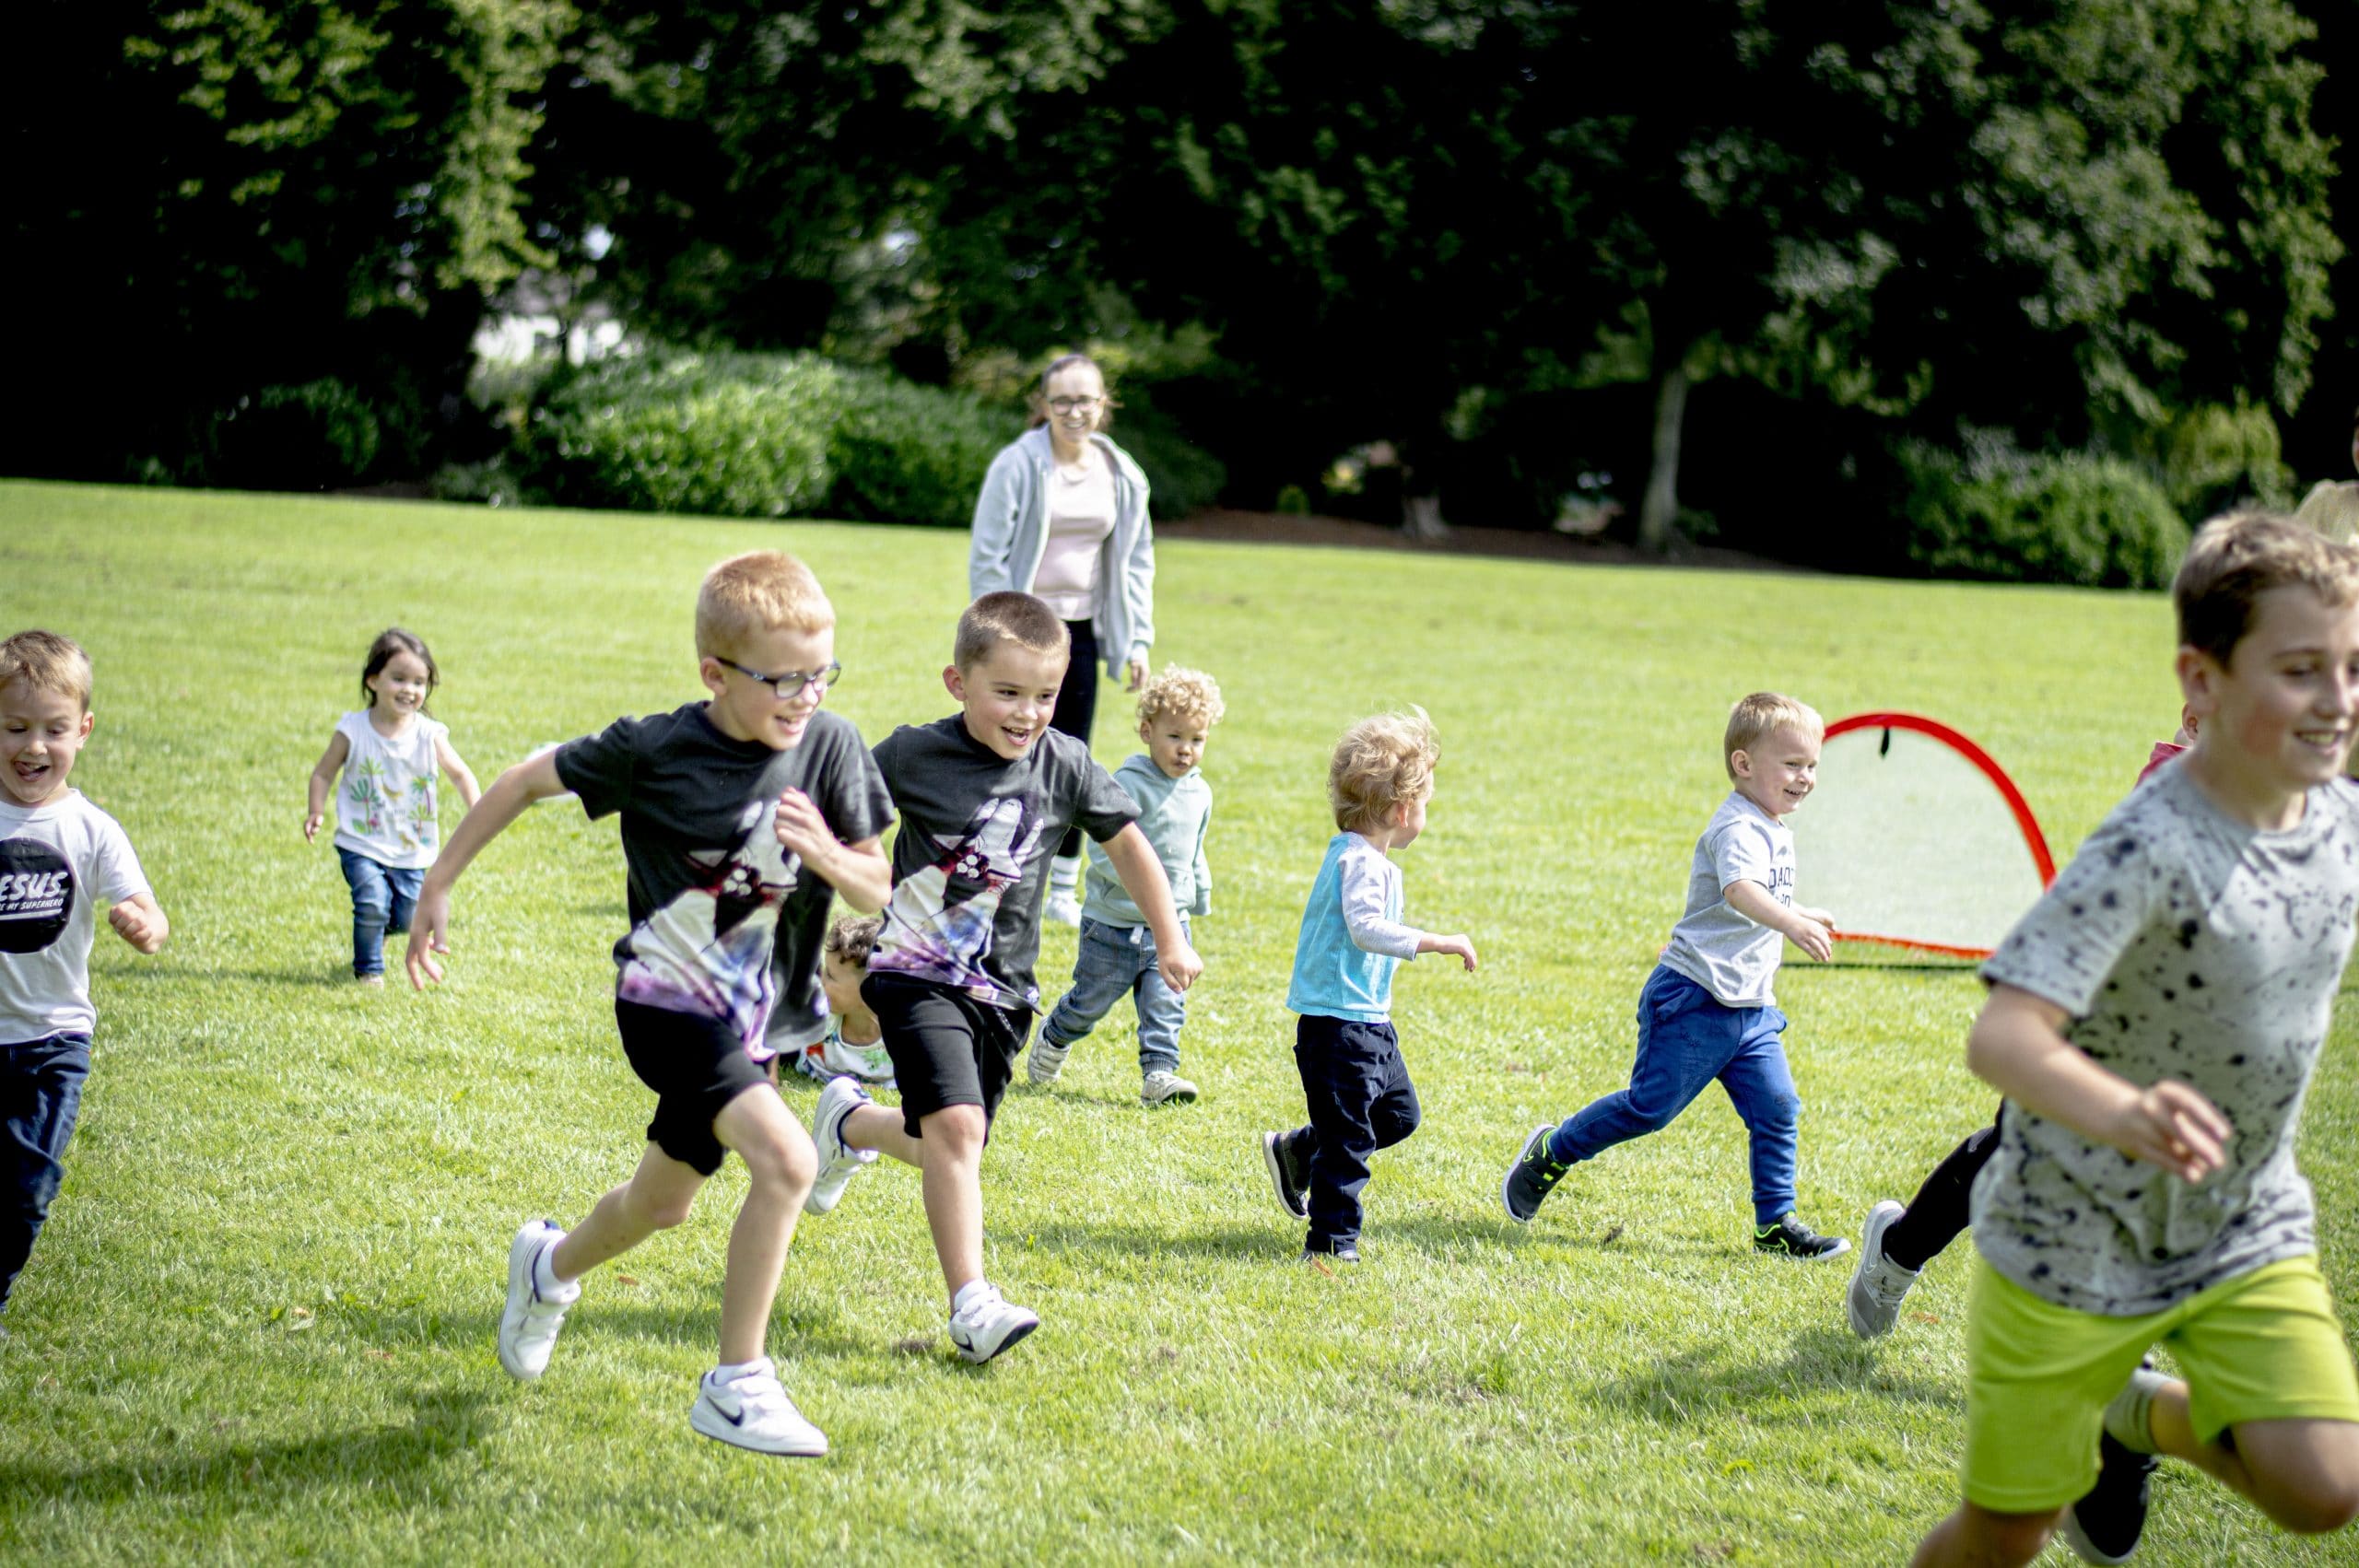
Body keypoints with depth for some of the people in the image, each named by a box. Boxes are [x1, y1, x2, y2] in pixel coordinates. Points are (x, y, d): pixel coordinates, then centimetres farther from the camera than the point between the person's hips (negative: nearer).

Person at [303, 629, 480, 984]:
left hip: (413, 849, 2)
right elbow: (323, 773, 1)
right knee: (372, 904, -20)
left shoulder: (429, 734, -7)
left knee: (406, 919, 6)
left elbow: (460, 775, 0)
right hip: (362, 844, -2)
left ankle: (376, 932, 43)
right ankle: (368, 969, 6)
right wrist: (316, 813, -14)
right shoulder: (352, 730, -9)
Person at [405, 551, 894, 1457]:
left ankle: (552, 1266, 57)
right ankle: (736, 1385, -15)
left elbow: (876, 895, -3)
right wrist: (438, 887, 1)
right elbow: (530, 779, -3)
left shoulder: (830, 746, -8)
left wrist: (829, 855, -26)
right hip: (666, 1000, -6)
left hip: (747, 1011, 6)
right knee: (784, 1159, -26)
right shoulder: (655, 750, -18)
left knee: (662, 1204, 23)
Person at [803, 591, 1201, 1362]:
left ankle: (849, 1122, 44)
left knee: (946, 1144, 12)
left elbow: (1126, 842, 12)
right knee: (956, 1127, -22)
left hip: (1002, 989, 5)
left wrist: (1170, 941, 17)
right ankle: (971, 1304, -18)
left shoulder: (1064, 766, -2)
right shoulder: (913, 755, -12)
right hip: (918, 975, -5)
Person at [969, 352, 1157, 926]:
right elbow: (986, 557, -8)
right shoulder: (1018, 465, -9)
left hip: (1081, 630, 4)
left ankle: (1064, 890, 19)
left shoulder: (1121, 475, 5)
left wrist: (1137, 641, 8)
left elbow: (1136, 561, 13)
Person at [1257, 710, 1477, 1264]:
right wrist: (1437, 942, -35)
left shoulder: (1372, 860, 13)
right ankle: (1332, 1242, 6)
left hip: (1369, 1018, 10)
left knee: (1399, 1113, 19)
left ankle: (1294, 1153, 30)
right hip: (1339, 1022, -10)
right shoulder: (1360, 860, -20)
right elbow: (1365, 927, -33)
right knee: (1348, 1134, -3)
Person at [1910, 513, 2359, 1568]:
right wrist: (2124, 1114, -55)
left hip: (2250, 1234, 5)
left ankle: (2144, 1417, 19)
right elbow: (2001, 1037, -38)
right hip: (2073, 1238, -5)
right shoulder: (2148, 852, -28)